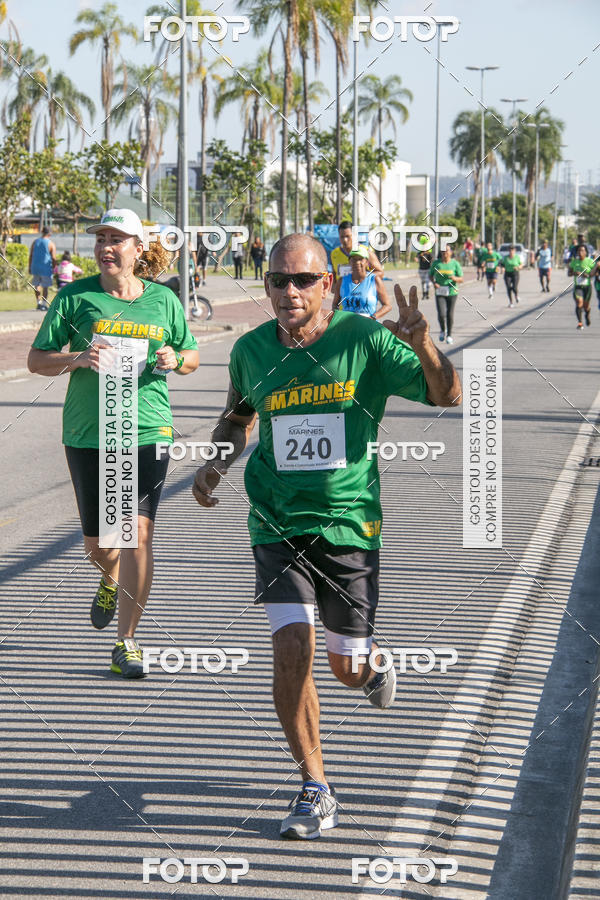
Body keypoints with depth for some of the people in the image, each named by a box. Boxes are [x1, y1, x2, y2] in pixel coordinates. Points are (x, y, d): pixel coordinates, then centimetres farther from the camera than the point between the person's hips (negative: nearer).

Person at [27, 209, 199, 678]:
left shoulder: (163, 300, 4)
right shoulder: (76, 296, 0)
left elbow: (191, 355, 17)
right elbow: (36, 359, 1)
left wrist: (175, 360, -7)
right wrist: (78, 358, -18)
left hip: (148, 431, -1)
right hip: (87, 433, 1)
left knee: (137, 536, -11)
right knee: (97, 540, 11)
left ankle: (127, 642, 0)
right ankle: (112, 580, 48)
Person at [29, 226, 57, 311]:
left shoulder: (35, 242, 5)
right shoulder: (51, 244, -6)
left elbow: (30, 256, 6)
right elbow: (54, 258, -9)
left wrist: (30, 268, 12)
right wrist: (54, 268, 2)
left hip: (35, 268, 4)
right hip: (46, 268, -4)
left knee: (37, 286, 15)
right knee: (45, 286, 4)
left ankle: (38, 302, 14)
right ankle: (44, 304, 3)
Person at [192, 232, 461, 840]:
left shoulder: (363, 340, -9)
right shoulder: (251, 350, 0)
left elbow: (446, 395, -12)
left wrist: (422, 345, -31)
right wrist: (215, 461, 3)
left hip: (349, 522, -1)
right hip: (278, 523, 1)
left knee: (345, 667, 6)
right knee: (292, 649, -15)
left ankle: (372, 664, 46)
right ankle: (315, 791, 0)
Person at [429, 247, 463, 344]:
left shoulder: (455, 264, -2)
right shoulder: (436, 263, 2)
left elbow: (461, 279, -1)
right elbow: (430, 275, 13)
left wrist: (455, 278, -24)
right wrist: (434, 283, -7)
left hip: (452, 292, 0)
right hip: (440, 293, 0)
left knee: (450, 315, 4)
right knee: (441, 314, -11)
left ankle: (449, 335, 22)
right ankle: (442, 330, 18)